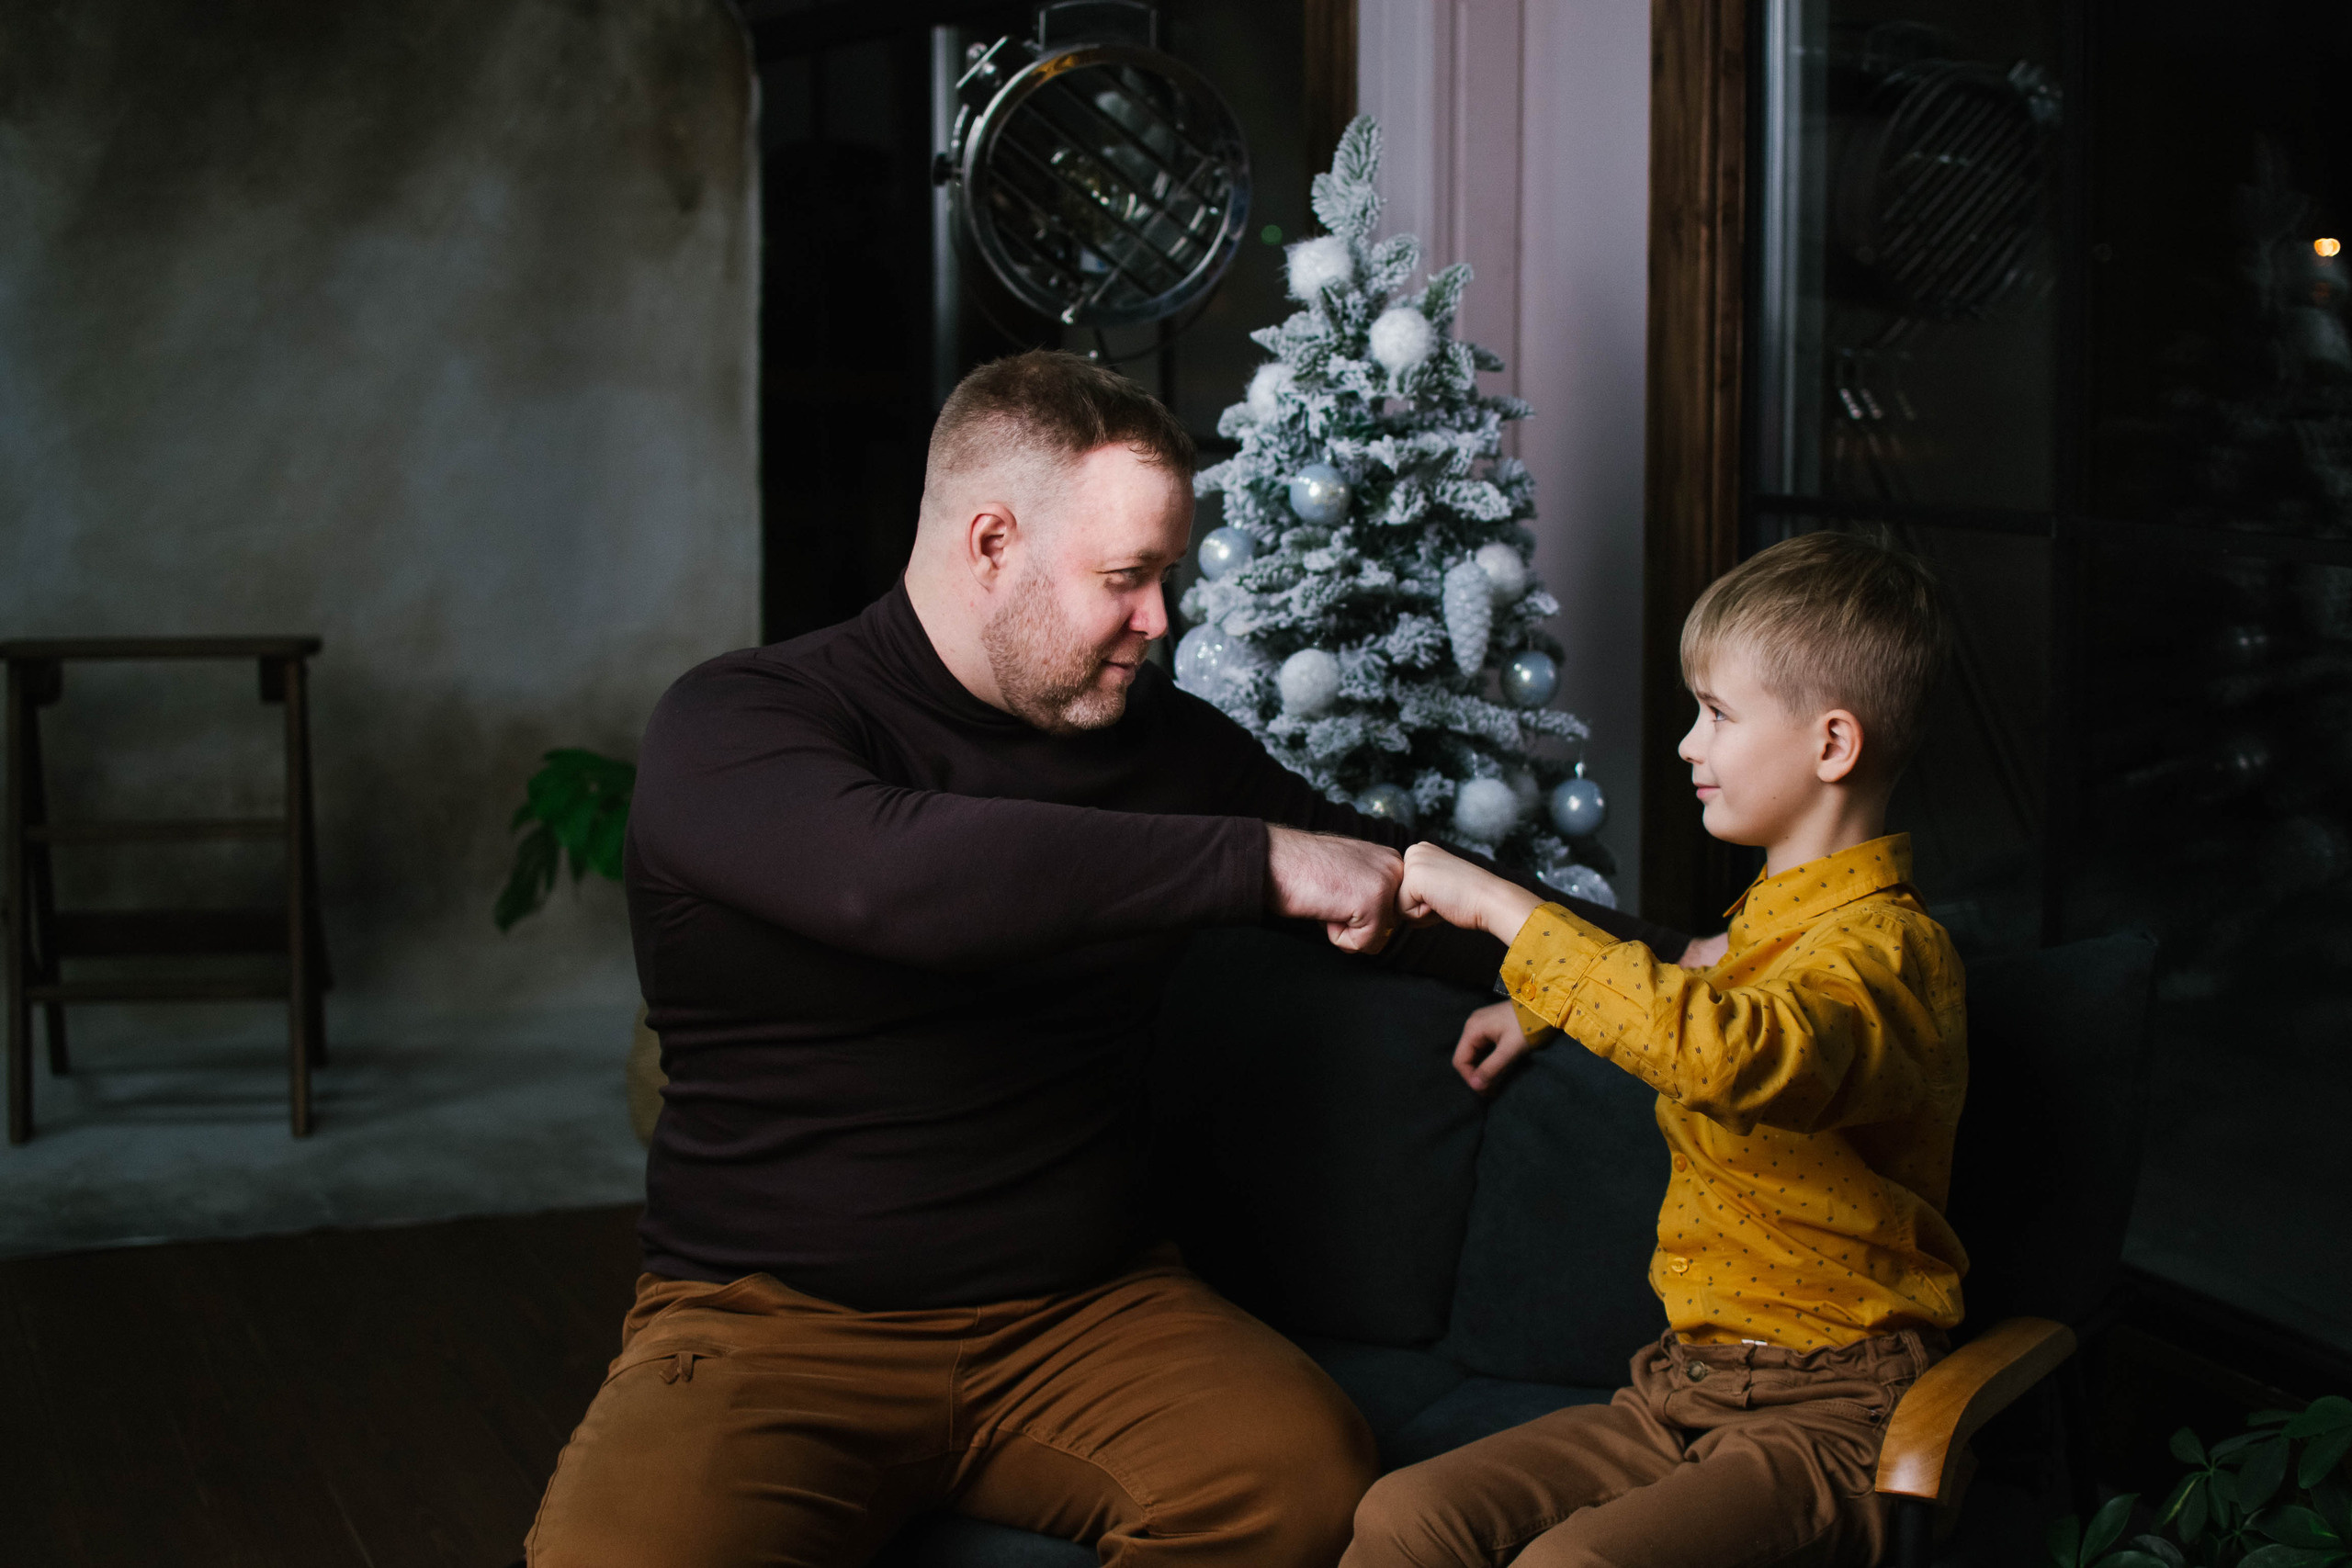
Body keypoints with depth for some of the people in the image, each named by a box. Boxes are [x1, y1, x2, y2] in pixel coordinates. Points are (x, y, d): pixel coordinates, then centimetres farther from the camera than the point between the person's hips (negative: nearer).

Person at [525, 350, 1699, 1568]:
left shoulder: (1164, 743, 10)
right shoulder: (731, 726, -7)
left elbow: (1394, 892, 22)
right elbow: (896, 875, -30)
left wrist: (1658, 961, 13)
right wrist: (1259, 860, -28)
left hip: (1083, 1307, 5)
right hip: (775, 1322, -4)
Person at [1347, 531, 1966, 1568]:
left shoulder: (1886, 948, -15)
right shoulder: (1769, 920, 16)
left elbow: (1728, 1052, -38)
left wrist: (1506, 910, -30)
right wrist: (1547, 1003, 30)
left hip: (1825, 1417, -8)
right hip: (1685, 1384, 8)